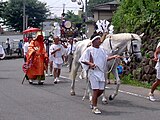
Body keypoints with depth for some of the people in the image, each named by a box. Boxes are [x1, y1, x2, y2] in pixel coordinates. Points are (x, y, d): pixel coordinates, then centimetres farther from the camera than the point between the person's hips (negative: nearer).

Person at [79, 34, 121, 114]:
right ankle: (94, 108, 1)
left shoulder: (102, 49, 10)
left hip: (101, 72, 6)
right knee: (96, 89, -8)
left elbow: (106, 58, 19)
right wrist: (90, 64, -23)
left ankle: (93, 101, 33)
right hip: (93, 72, -6)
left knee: (101, 90, 8)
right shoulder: (89, 50, -7)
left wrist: (114, 57, 5)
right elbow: (82, 60, -8)